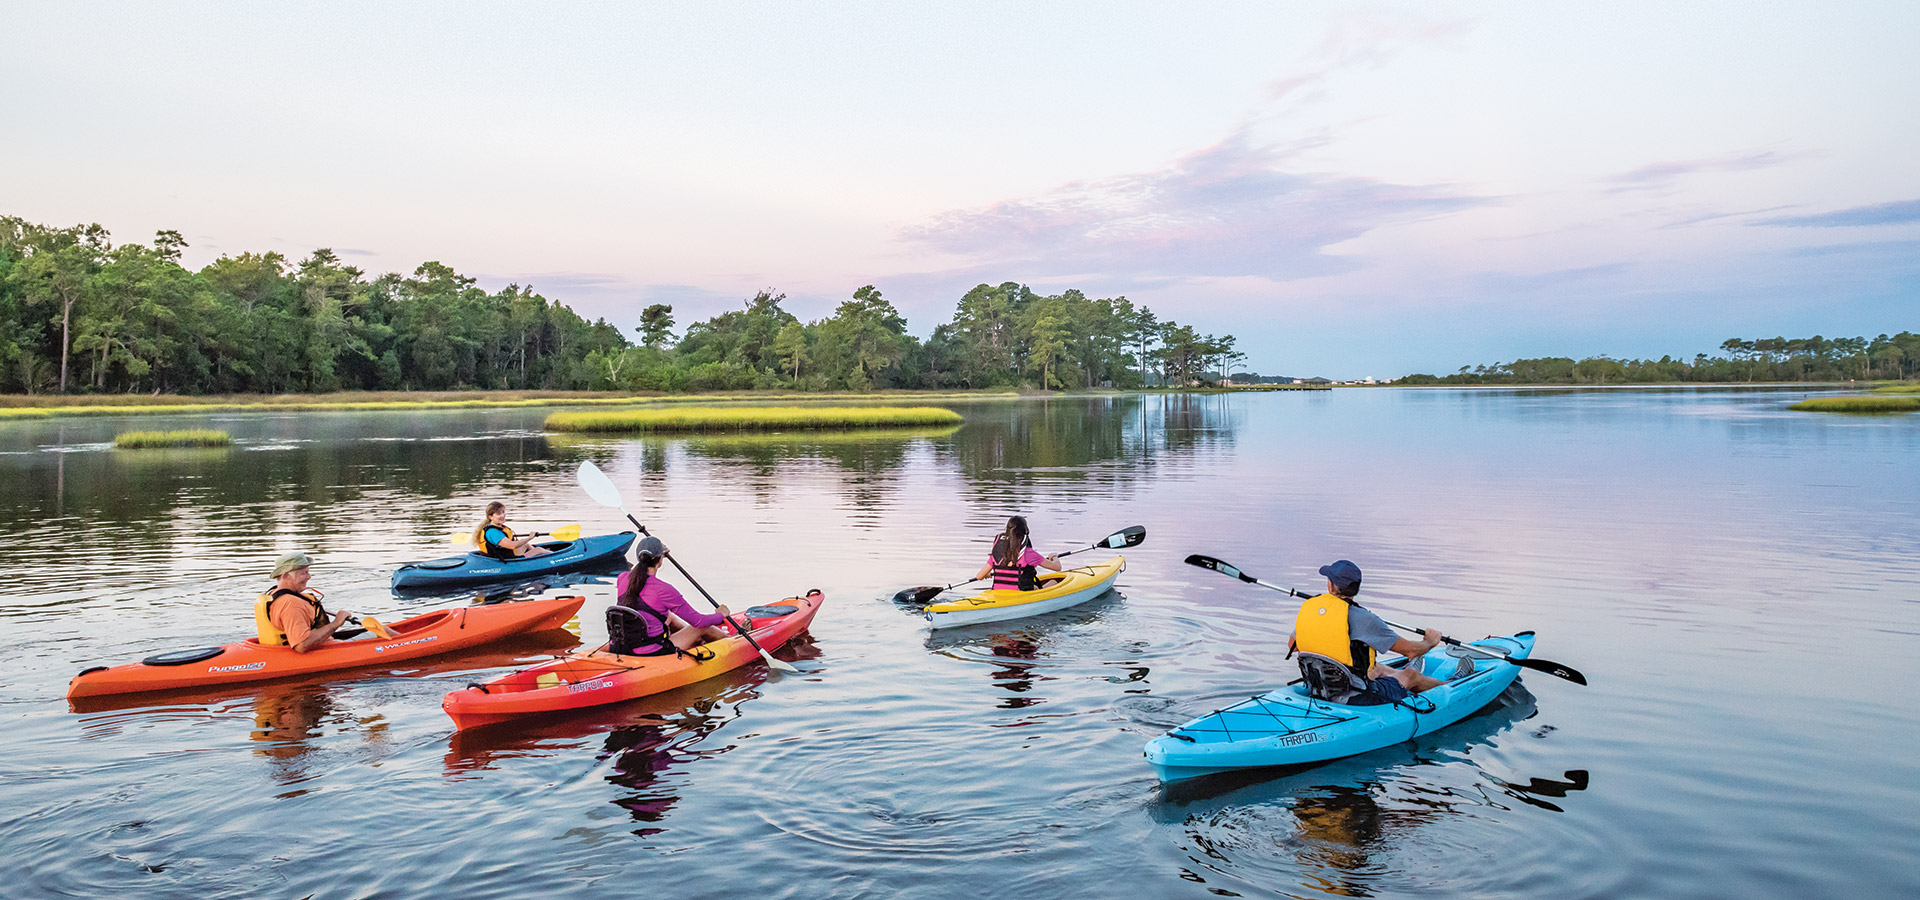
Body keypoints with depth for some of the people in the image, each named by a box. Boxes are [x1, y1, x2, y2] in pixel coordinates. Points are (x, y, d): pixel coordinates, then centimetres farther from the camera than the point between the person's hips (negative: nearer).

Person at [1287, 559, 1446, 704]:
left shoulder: (1307, 607, -6)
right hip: (1358, 700, -5)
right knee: (1410, 675, 21)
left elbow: (1291, 645, 13)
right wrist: (1430, 642, 11)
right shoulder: (1361, 618, -22)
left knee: (1378, 669, 32)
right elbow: (1410, 650, -13)